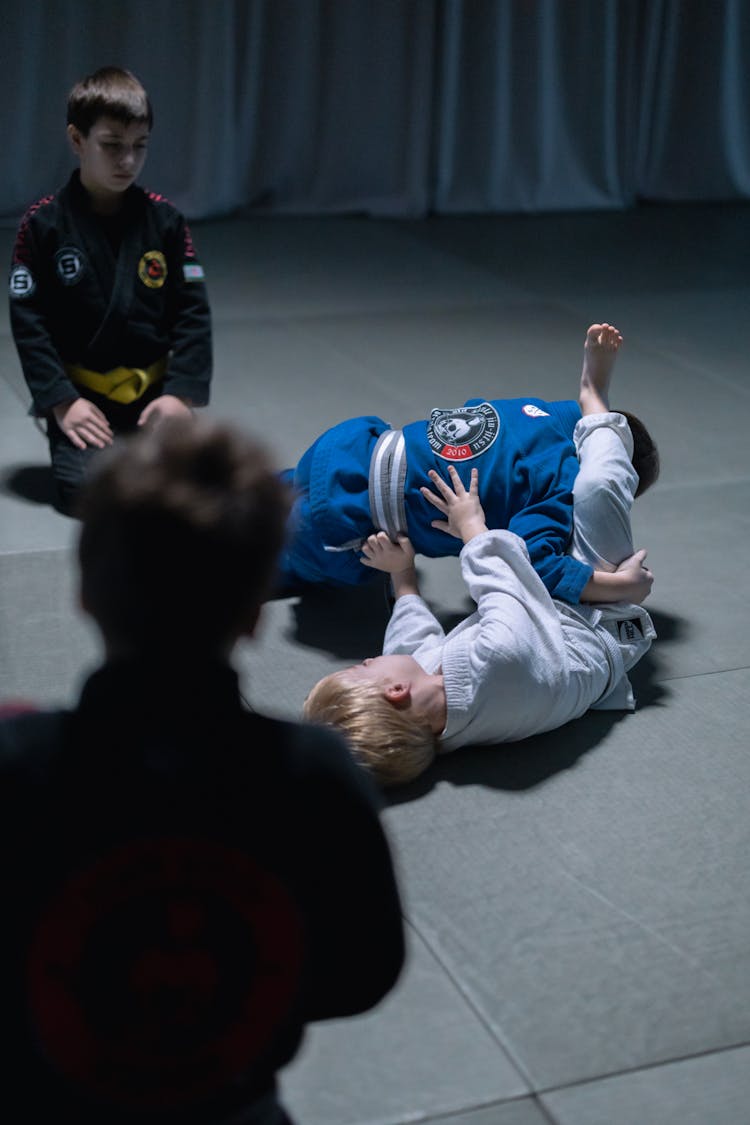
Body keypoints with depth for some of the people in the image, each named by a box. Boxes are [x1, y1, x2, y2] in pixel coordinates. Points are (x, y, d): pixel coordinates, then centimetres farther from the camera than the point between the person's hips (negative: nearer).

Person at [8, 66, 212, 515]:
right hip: (81, 396, -2)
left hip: (154, 392, 2)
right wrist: (62, 401, -13)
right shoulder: (44, 223, -7)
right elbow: (28, 321, -6)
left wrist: (181, 393, -10)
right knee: (85, 488, -19)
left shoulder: (164, 219, -1)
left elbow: (192, 310, 0)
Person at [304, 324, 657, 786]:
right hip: (601, 627, -5)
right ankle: (594, 395, 19)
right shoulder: (501, 660, -51)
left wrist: (403, 576, 10)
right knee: (598, 487, -11)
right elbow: (501, 577, -29)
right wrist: (474, 529, -8)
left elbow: (415, 641, -6)